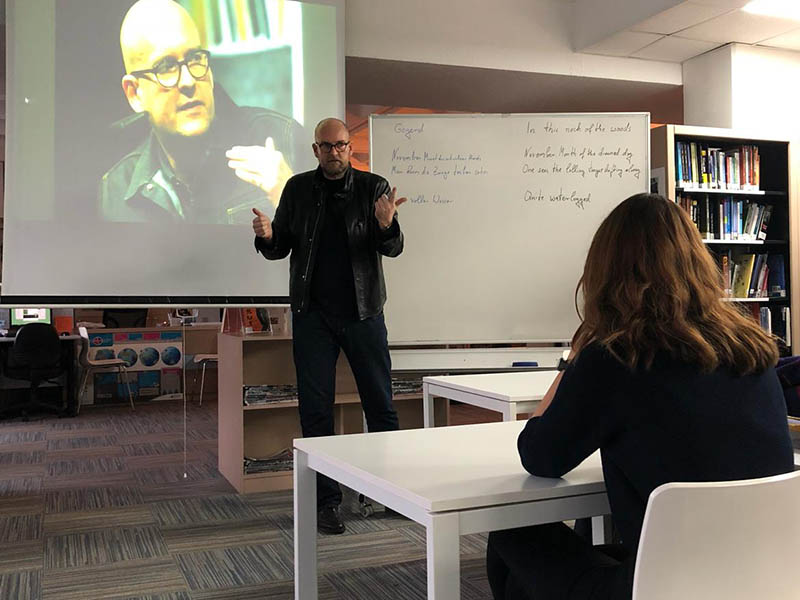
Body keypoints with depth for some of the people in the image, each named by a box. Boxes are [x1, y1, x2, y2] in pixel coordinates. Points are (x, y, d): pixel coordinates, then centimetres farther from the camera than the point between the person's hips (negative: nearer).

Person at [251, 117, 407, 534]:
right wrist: (267, 236, -14)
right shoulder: (298, 189, 5)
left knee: (381, 405, 7)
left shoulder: (373, 187, 1)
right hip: (313, 314, 1)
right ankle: (326, 500, 15)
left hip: (363, 312, -1)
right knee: (315, 411, 3)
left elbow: (393, 248, -6)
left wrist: (386, 225, -28)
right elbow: (280, 248, 9)